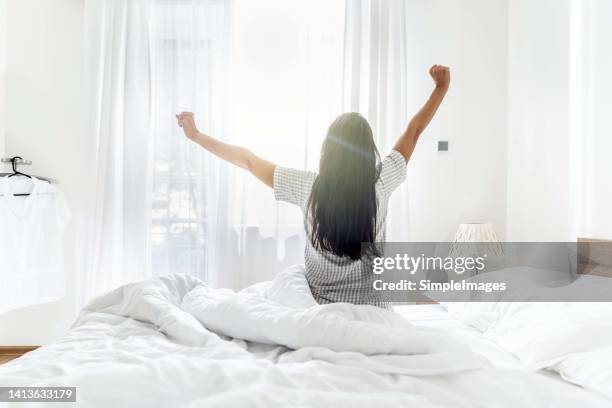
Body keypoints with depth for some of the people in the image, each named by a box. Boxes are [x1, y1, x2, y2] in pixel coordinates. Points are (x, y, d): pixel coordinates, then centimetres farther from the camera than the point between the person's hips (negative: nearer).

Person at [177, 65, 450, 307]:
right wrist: (442, 88, 10)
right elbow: (413, 132, -1)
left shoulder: (308, 187, -17)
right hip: (370, 308, 1)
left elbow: (248, 160, -8)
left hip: (320, 306, 0)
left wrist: (196, 135, 4)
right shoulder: (380, 184, -15)